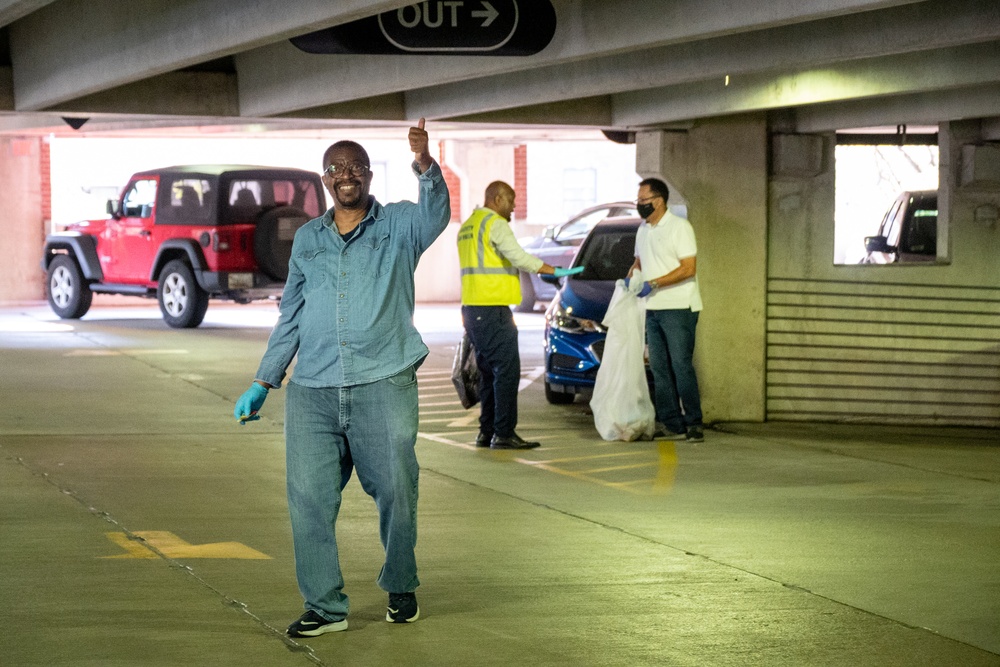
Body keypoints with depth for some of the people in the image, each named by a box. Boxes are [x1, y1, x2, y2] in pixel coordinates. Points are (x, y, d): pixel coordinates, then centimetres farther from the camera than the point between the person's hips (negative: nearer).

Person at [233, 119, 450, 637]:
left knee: (396, 495, 1)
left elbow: (436, 212, -17)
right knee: (309, 499, -4)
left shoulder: (398, 225, 7)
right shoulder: (307, 239, 17)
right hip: (312, 392, 3)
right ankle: (325, 606, 4)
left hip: (383, 386, -3)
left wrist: (425, 167, -37)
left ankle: (400, 588, 24)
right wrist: (263, 383, 18)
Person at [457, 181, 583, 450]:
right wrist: (555, 271, -15)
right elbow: (519, 257, -19)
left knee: (489, 372, 13)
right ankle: (504, 434, -11)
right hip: (493, 309, -10)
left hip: (471, 308, 10)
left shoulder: (467, 226, 20)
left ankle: (487, 431, 13)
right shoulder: (495, 224, -10)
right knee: (507, 370, -9)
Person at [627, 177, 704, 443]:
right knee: (659, 368, 6)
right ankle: (671, 424, 10)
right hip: (653, 309, 8)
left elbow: (689, 269, -16)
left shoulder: (679, 227, -10)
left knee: (681, 366, -10)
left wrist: (653, 284, -19)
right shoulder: (643, 230, 15)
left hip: (679, 308, -8)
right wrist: (632, 276, 8)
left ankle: (694, 423, -5)